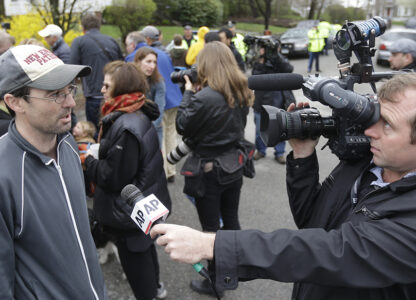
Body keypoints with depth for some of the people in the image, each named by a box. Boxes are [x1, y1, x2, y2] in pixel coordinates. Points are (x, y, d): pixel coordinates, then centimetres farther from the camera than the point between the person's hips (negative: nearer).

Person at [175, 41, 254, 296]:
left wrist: (188, 92, -4)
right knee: (231, 220, 21)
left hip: (209, 170, -7)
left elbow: (182, 126, -12)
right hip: (234, 165, 7)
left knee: (211, 227, 8)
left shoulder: (205, 97, -25)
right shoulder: (241, 92, -1)